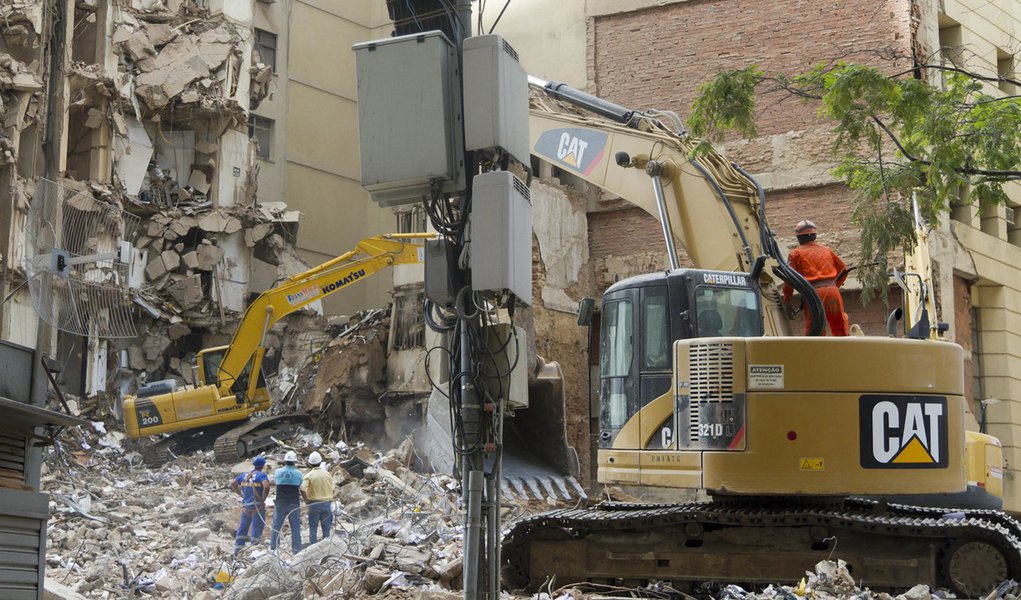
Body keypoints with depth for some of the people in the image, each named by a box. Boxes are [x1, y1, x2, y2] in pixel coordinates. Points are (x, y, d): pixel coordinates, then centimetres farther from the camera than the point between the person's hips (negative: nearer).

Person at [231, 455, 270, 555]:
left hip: (245, 505, 6)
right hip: (257, 506, -6)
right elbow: (266, 487, -27)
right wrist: (263, 499, -14)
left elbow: (233, 483, 11)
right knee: (257, 528, 4)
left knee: (243, 527, 16)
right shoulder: (261, 475, -10)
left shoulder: (244, 475, 10)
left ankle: (237, 550, 21)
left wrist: (241, 494, 12)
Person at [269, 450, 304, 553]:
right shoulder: (298, 473, -6)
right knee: (295, 527, 5)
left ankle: (273, 547, 13)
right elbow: (300, 487, 3)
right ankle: (296, 548, 5)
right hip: (294, 504, -1)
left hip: (280, 503, 1)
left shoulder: (278, 472, -4)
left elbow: (275, 483, 10)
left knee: (276, 526, 10)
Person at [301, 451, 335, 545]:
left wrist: (306, 501, -10)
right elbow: (332, 487, 3)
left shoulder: (309, 475, -9)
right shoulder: (327, 474, 1)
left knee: (313, 528, 6)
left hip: (314, 503, -2)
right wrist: (330, 499, 11)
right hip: (327, 502, 2)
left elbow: (302, 489, -21)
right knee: (326, 528, 10)